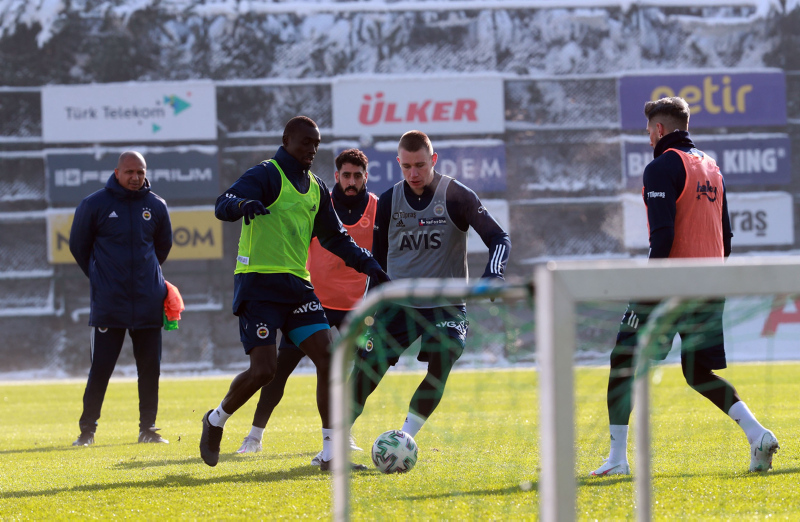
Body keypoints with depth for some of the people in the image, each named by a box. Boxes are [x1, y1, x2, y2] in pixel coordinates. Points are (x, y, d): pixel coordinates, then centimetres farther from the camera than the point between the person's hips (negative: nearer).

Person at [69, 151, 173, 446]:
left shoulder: (156, 206, 6)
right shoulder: (94, 205, -3)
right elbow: (78, 246, 10)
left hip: (148, 300, 3)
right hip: (109, 302, -3)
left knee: (150, 368, 5)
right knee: (100, 368, -5)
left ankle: (147, 429, 15)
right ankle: (87, 430, 5)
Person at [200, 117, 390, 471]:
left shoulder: (315, 189, 16)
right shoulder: (266, 176, -7)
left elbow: (334, 237, 27)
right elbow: (223, 206, -23)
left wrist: (368, 264, 17)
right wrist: (242, 204, -46)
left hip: (296, 284, 7)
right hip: (258, 284, -7)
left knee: (328, 359, -7)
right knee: (264, 368, -14)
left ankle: (331, 454, -6)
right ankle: (216, 421, 15)